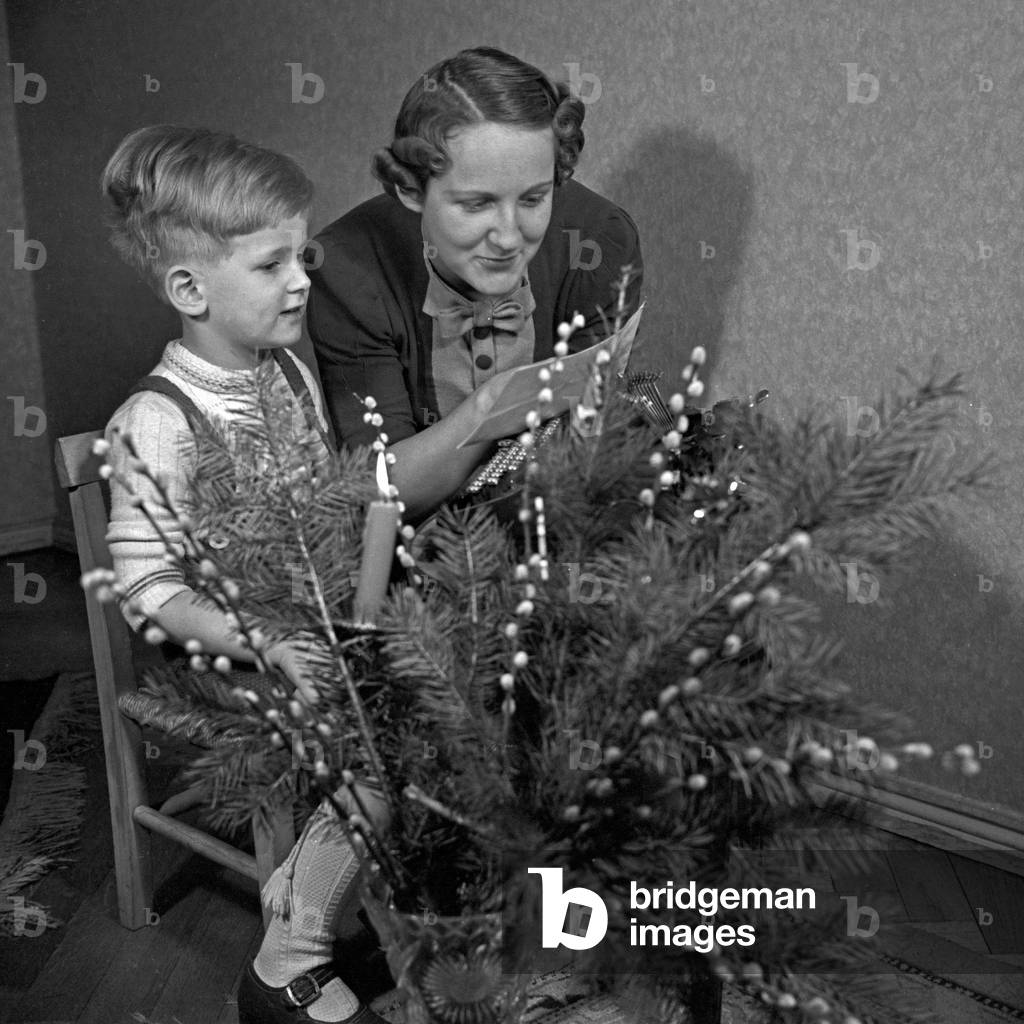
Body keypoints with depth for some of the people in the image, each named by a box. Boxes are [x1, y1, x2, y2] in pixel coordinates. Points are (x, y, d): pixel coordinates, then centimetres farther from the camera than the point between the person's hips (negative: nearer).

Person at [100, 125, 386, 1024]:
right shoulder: (157, 424, -20)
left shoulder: (291, 370, 4)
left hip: (314, 628, 7)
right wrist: (264, 646, -30)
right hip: (221, 658, -7)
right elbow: (148, 587, -20)